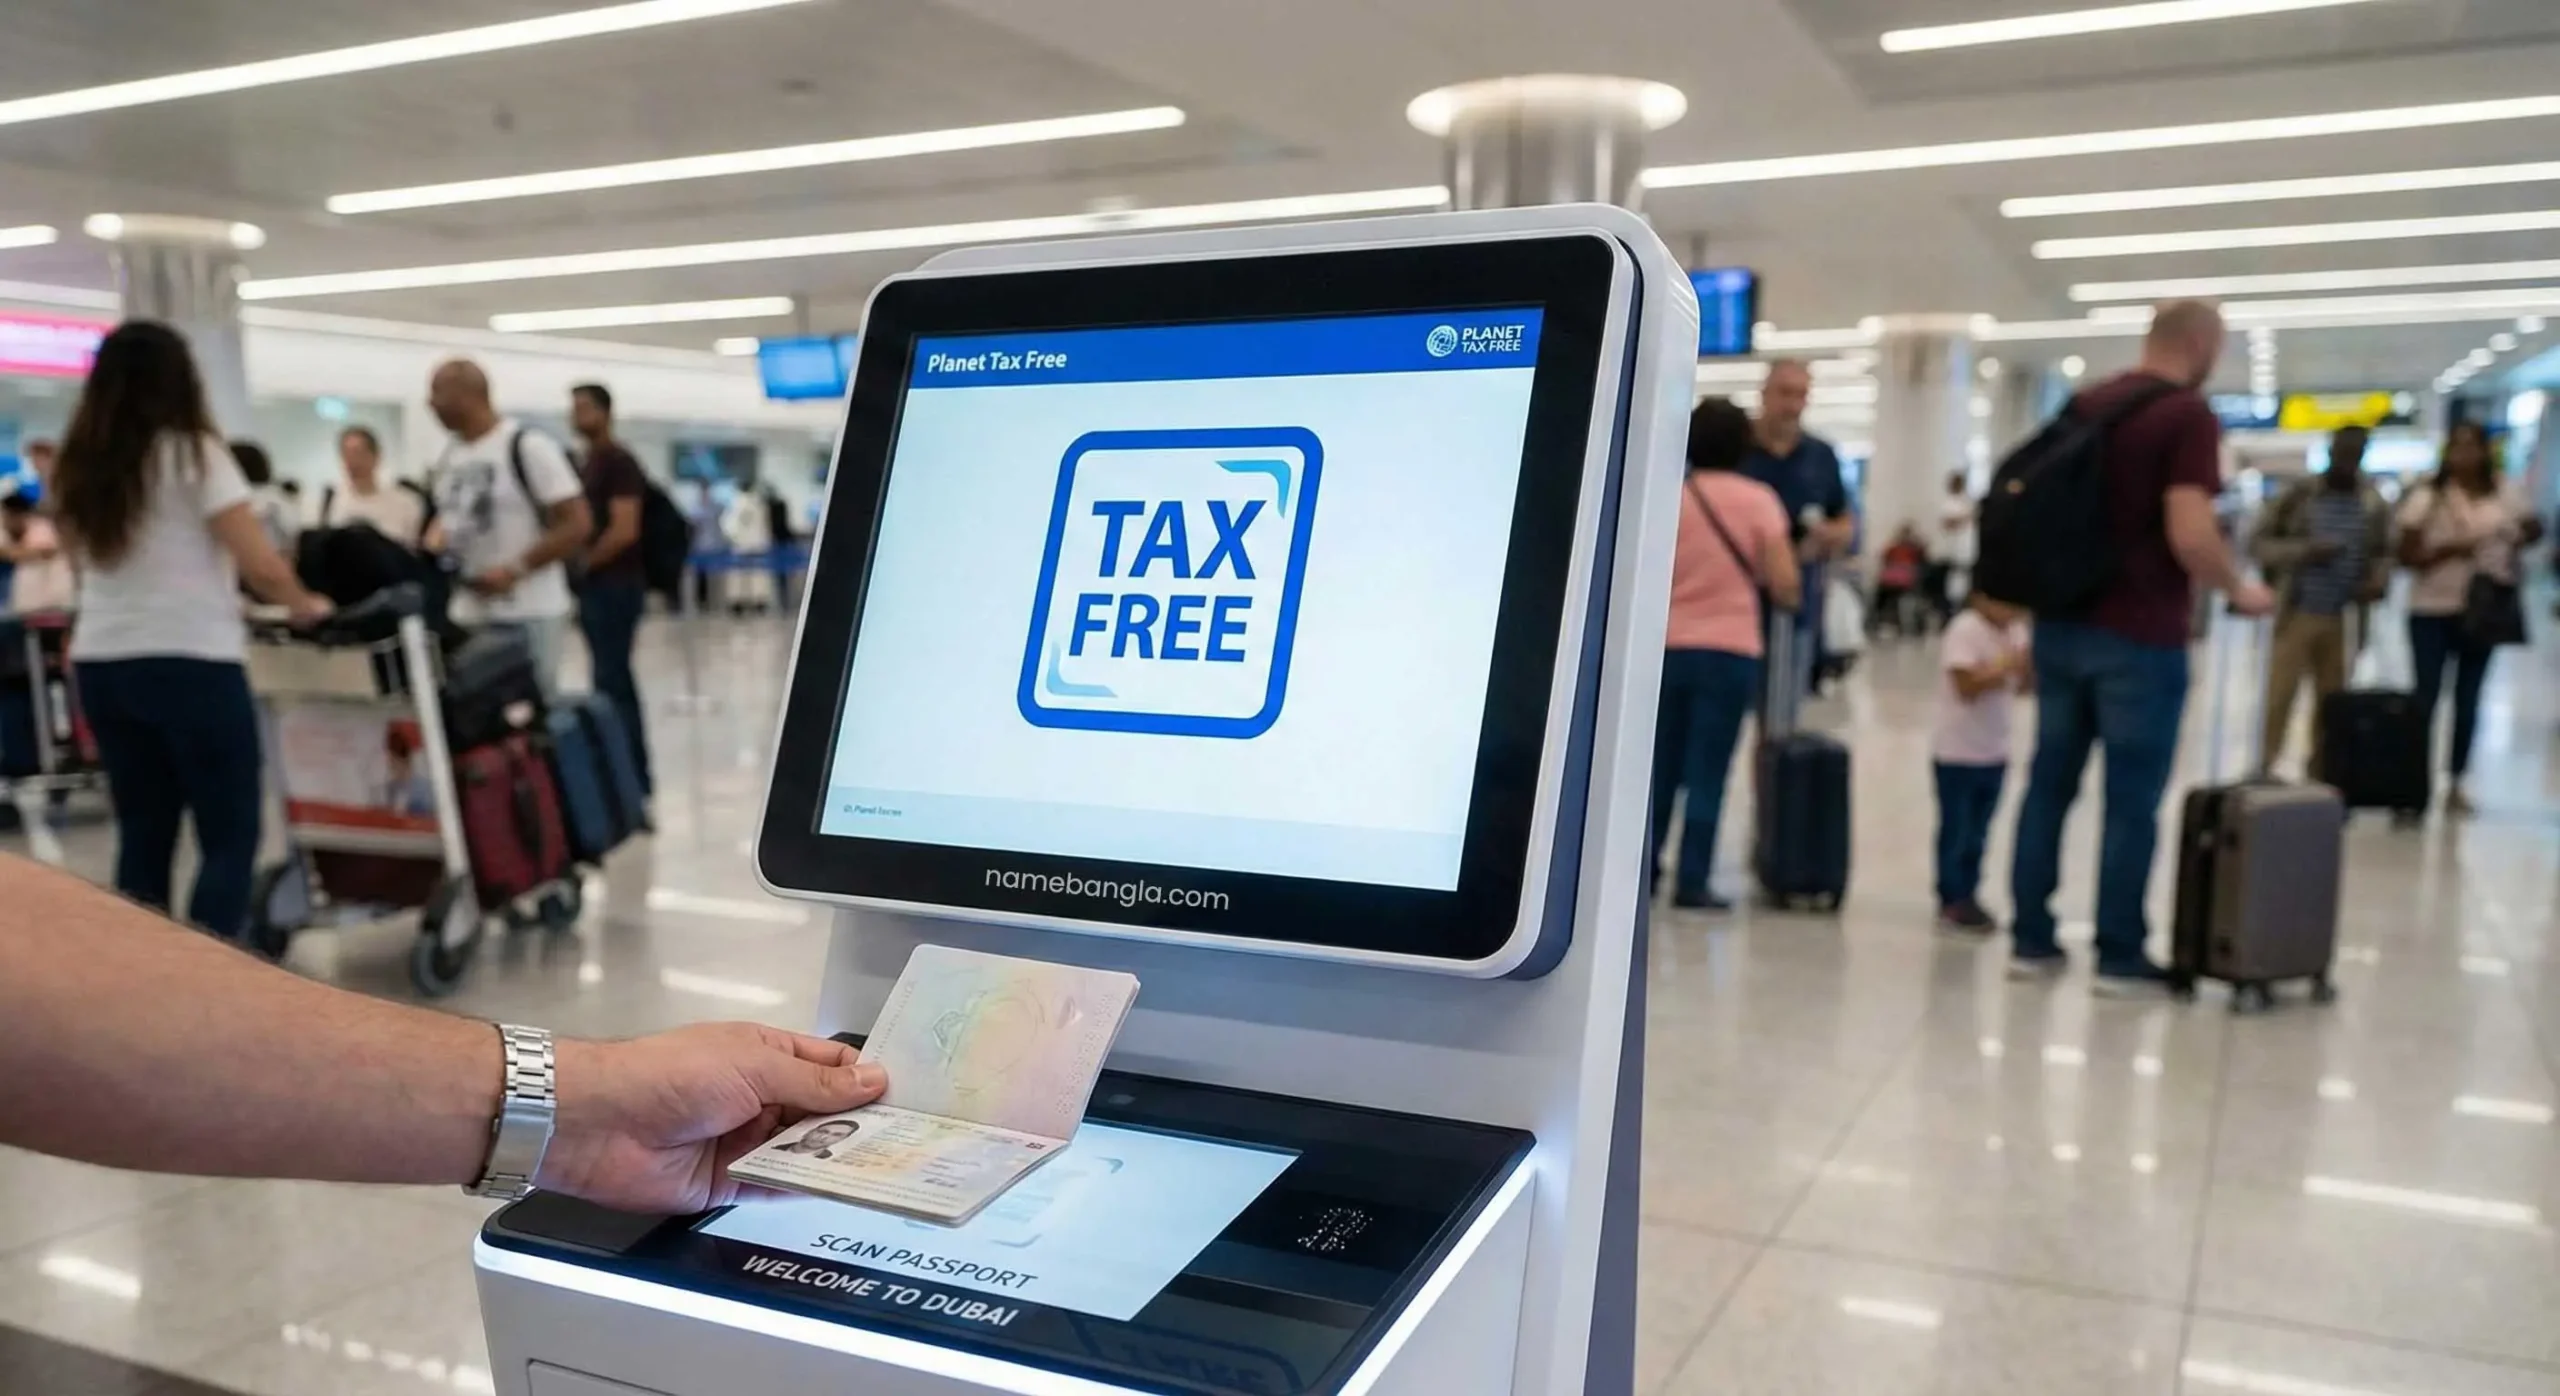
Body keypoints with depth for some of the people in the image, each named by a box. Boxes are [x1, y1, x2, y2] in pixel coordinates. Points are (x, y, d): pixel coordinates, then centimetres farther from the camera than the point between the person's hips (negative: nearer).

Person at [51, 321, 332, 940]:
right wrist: (305, 605, 5)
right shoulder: (193, 454, -7)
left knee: (142, 837, 11)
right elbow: (262, 568, -12)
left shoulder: (79, 466, 12)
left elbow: (88, 559, 16)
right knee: (230, 838, 0)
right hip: (190, 664, -6)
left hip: (101, 665, 6)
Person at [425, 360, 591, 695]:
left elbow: (576, 525, -15)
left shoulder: (528, 447, -12)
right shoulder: (449, 456, 12)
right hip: (469, 616, 8)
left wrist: (514, 570, -20)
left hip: (527, 616, -7)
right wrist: (435, 543, 4)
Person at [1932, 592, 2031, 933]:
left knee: (1978, 831, 14)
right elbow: (1967, 686, -25)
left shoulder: (2015, 632, 6)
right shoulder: (1964, 631, -18)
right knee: (1956, 830, 3)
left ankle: (1968, 896, 23)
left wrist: (2032, 665, -7)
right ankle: (1952, 901, 11)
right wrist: (2007, 665, -27)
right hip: (1957, 751, -7)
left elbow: (2020, 687, 11)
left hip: (1994, 752, 7)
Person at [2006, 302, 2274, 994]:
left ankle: (2031, 939, 15)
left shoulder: (2086, 403, 11)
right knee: (2132, 800, 2)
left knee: (2049, 782, 11)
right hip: (2139, 637, -6)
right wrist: (2240, 591, -4)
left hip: (2062, 624, 7)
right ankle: (2120, 956, 9)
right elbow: (2190, 537, -20)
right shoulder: (2189, 415, -11)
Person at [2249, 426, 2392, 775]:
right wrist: (2302, 551, -20)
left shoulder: (2374, 505, 5)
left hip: (2344, 620, 3)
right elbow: (2259, 543, -4)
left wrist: (2378, 581, -6)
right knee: (2279, 698, -4)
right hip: (2297, 614, -3)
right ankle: (2265, 770, 4)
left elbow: (2383, 554, 15)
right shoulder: (2298, 494, -4)